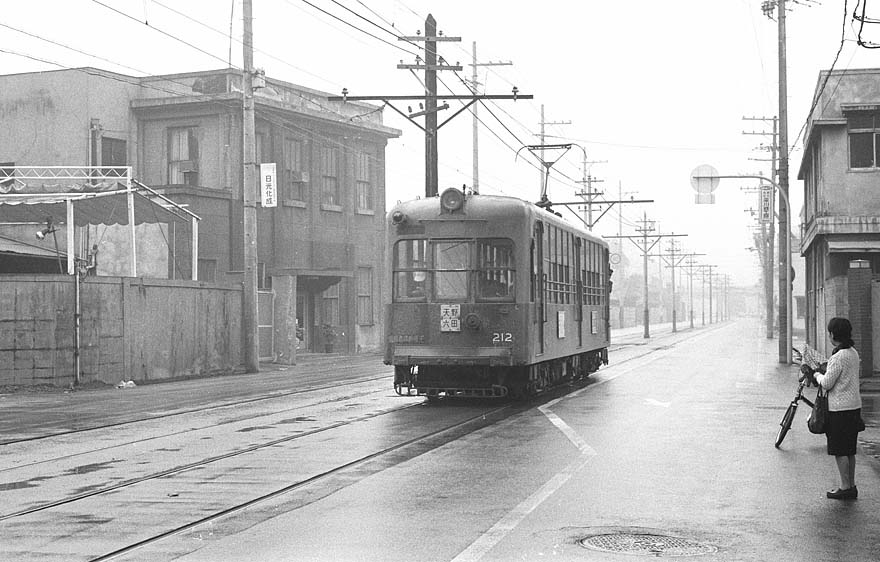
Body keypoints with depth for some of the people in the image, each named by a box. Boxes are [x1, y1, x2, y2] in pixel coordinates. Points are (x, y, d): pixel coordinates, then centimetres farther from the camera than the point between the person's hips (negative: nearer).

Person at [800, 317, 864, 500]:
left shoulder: (838, 357, -19)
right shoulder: (853, 353, 9)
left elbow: (826, 384, -17)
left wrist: (816, 374, 0)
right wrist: (820, 372, 13)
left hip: (840, 409, -9)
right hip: (854, 407, 9)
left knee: (840, 450, -1)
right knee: (850, 449, 14)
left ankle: (845, 487, 2)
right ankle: (851, 486, 19)